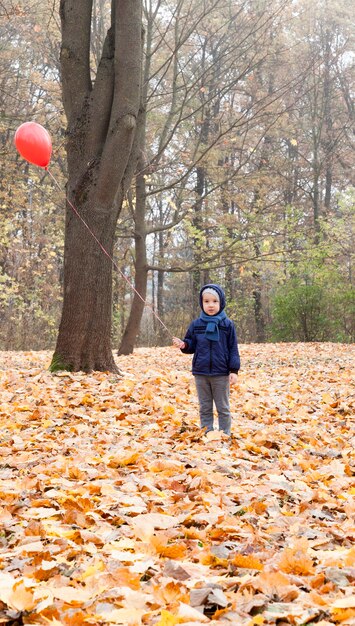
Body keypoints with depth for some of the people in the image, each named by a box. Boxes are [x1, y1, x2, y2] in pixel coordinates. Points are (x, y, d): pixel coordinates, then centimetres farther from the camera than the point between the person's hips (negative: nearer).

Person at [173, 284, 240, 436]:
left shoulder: (227, 325, -3)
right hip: (201, 373, 2)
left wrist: (234, 370, -8)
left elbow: (233, 349, -2)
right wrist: (183, 345, -13)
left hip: (221, 374, -2)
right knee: (205, 408, 11)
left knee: (223, 408, 7)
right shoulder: (196, 325, 3)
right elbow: (191, 346, 9)